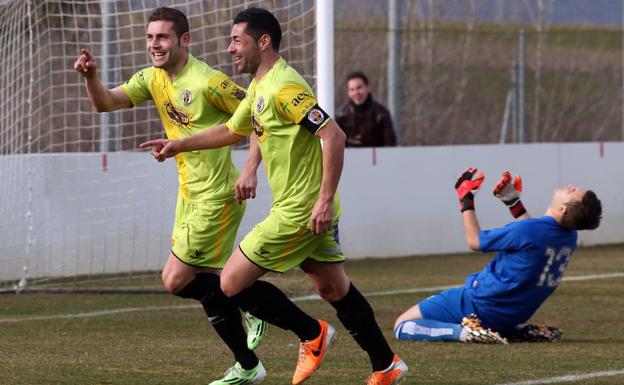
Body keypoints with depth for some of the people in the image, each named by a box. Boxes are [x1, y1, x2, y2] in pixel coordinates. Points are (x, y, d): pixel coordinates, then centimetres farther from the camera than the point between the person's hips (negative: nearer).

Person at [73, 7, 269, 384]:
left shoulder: (208, 81, -18)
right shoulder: (153, 78, 6)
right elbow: (105, 102, -1)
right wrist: (91, 75, -21)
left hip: (216, 196, -8)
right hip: (190, 193, 9)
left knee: (176, 280, -8)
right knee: (206, 279, 12)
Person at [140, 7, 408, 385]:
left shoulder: (284, 87, -19)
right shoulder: (259, 88, 12)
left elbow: (333, 135, -25)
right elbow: (232, 130, 30)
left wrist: (325, 200, -27)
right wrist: (178, 145, 30)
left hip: (298, 212, -10)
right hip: (307, 209, 10)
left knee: (232, 284, -4)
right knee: (333, 288, 17)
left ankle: (312, 334, 7)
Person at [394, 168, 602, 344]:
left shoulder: (527, 231, -28)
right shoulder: (570, 237, -7)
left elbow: (475, 241, -12)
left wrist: (466, 200, -1)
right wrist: (513, 201, 19)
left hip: (480, 303, -7)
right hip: (513, 315, 7)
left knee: (403, 326, -3)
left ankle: (464, 332, -21)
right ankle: (519, 331, 12)